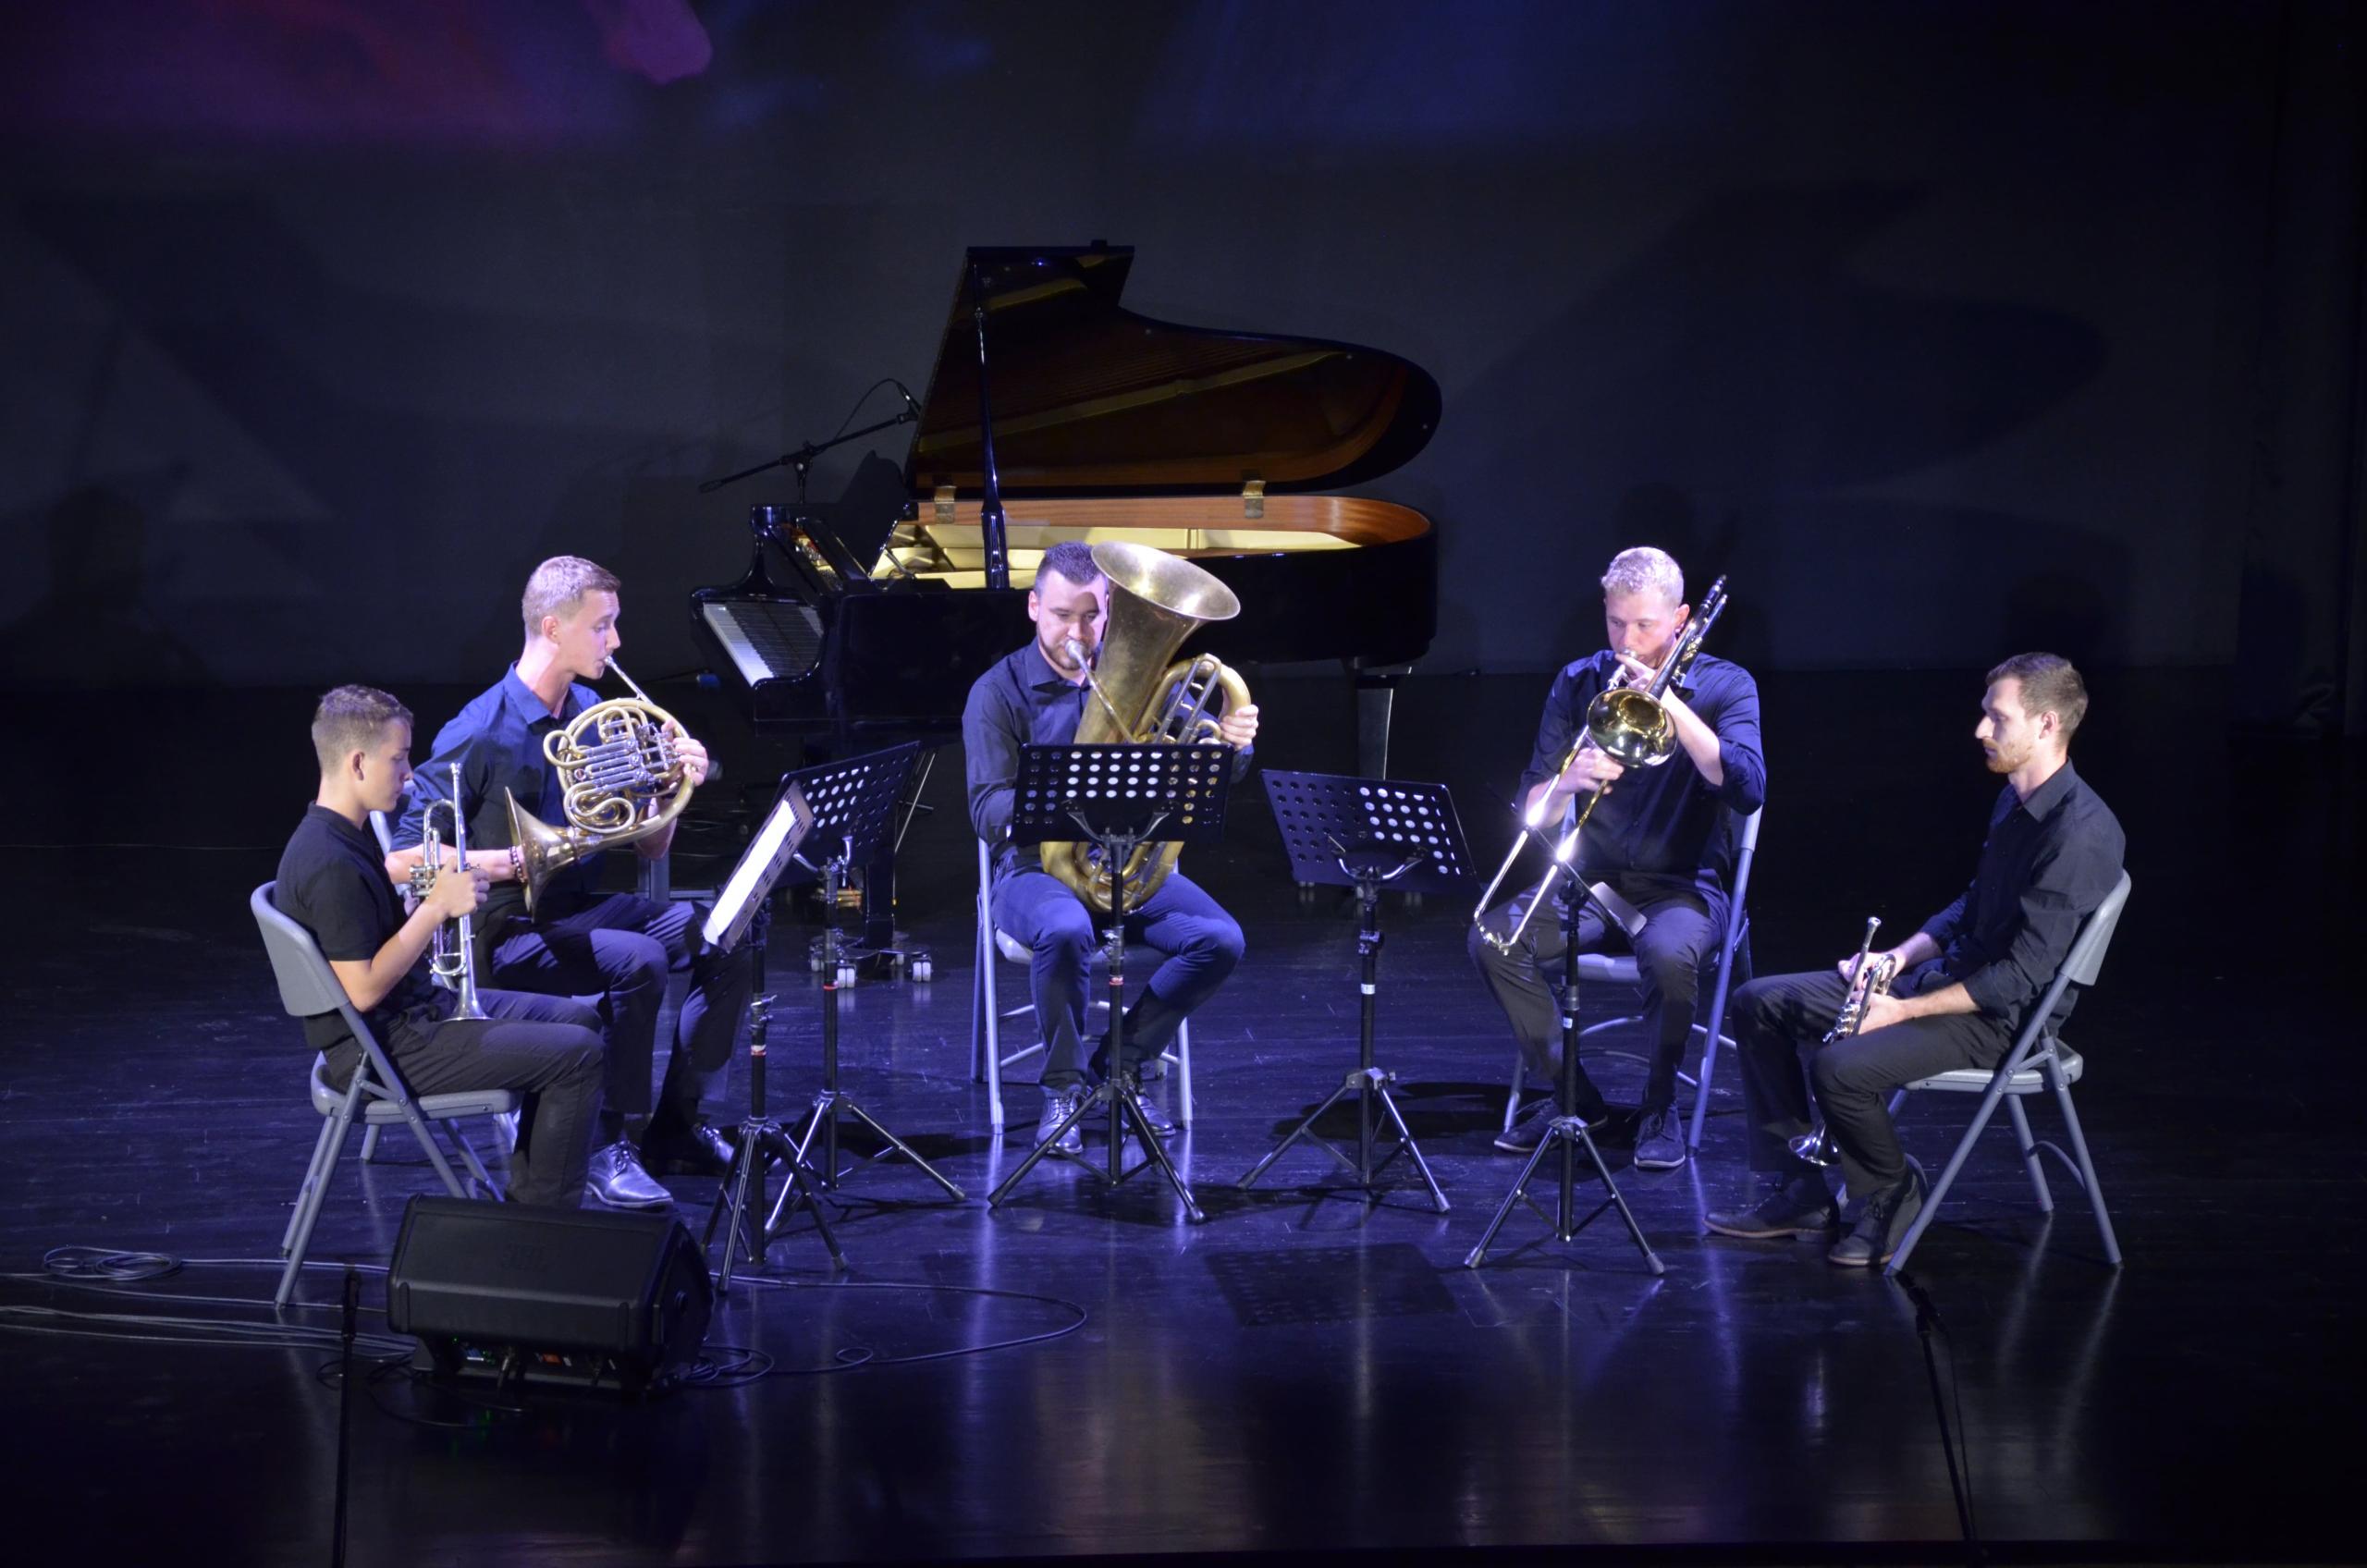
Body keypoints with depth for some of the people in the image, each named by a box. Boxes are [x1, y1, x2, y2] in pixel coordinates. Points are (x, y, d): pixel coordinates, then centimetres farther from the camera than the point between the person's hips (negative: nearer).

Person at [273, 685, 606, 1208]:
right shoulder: (331, 866, -26)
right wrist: (436, 907, -21)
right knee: (577, 1055, -14)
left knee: (577, 1019, 18)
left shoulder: (346, 834, 7)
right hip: (384, 1051, -11)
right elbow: (363, 990, -27)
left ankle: (525, 1196, 23)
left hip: (417, 1007, 11)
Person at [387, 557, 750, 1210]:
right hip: (509, 932, -7)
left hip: (582, 907, 7)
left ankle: (676, 1124, 2)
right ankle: (615, 1149, -19)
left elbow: (647, 849, 11)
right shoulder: (479, 735, -16)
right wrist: (511, 861, -26)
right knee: (639, 961, -31)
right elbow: (402, 860, -18)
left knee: (724, 943, -10)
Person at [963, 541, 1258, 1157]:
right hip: (1038, 868, -4)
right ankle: (1062, 1089, -15)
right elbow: (987, 811, -12)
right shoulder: (998, 692, -3)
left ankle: (1120, 1063, -2)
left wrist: (1232, 744, -26)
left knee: (1219, 939, -22)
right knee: (1065, 932, -38)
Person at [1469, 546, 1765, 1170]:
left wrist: (1670, 703, -25)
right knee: (1494, 936, -24)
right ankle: (1571, 1095, -6)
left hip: (1683, 884, -3)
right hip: (1592, 879, 3)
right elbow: (1533, 813, 1)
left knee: (1667, 952, -37)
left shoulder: (1724, 686, -3)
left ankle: (1660, 1106, -12)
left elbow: (1747, 790, -20)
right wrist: (1567, 782, -23)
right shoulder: (1578, 684, 4)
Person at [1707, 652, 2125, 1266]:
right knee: (1758, 1004, 6)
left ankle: (1892, 1202, -3)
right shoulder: (2014, 800, 8)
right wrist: (1899, 957, 5)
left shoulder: (2081, 831, -23)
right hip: (1949, 976, 10)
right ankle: (1803, 1194, 9)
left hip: (2003, 1017, -10)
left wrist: (1904, 1010, -21)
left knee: (1842, 1067, -31)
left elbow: (2024, 974, -24)